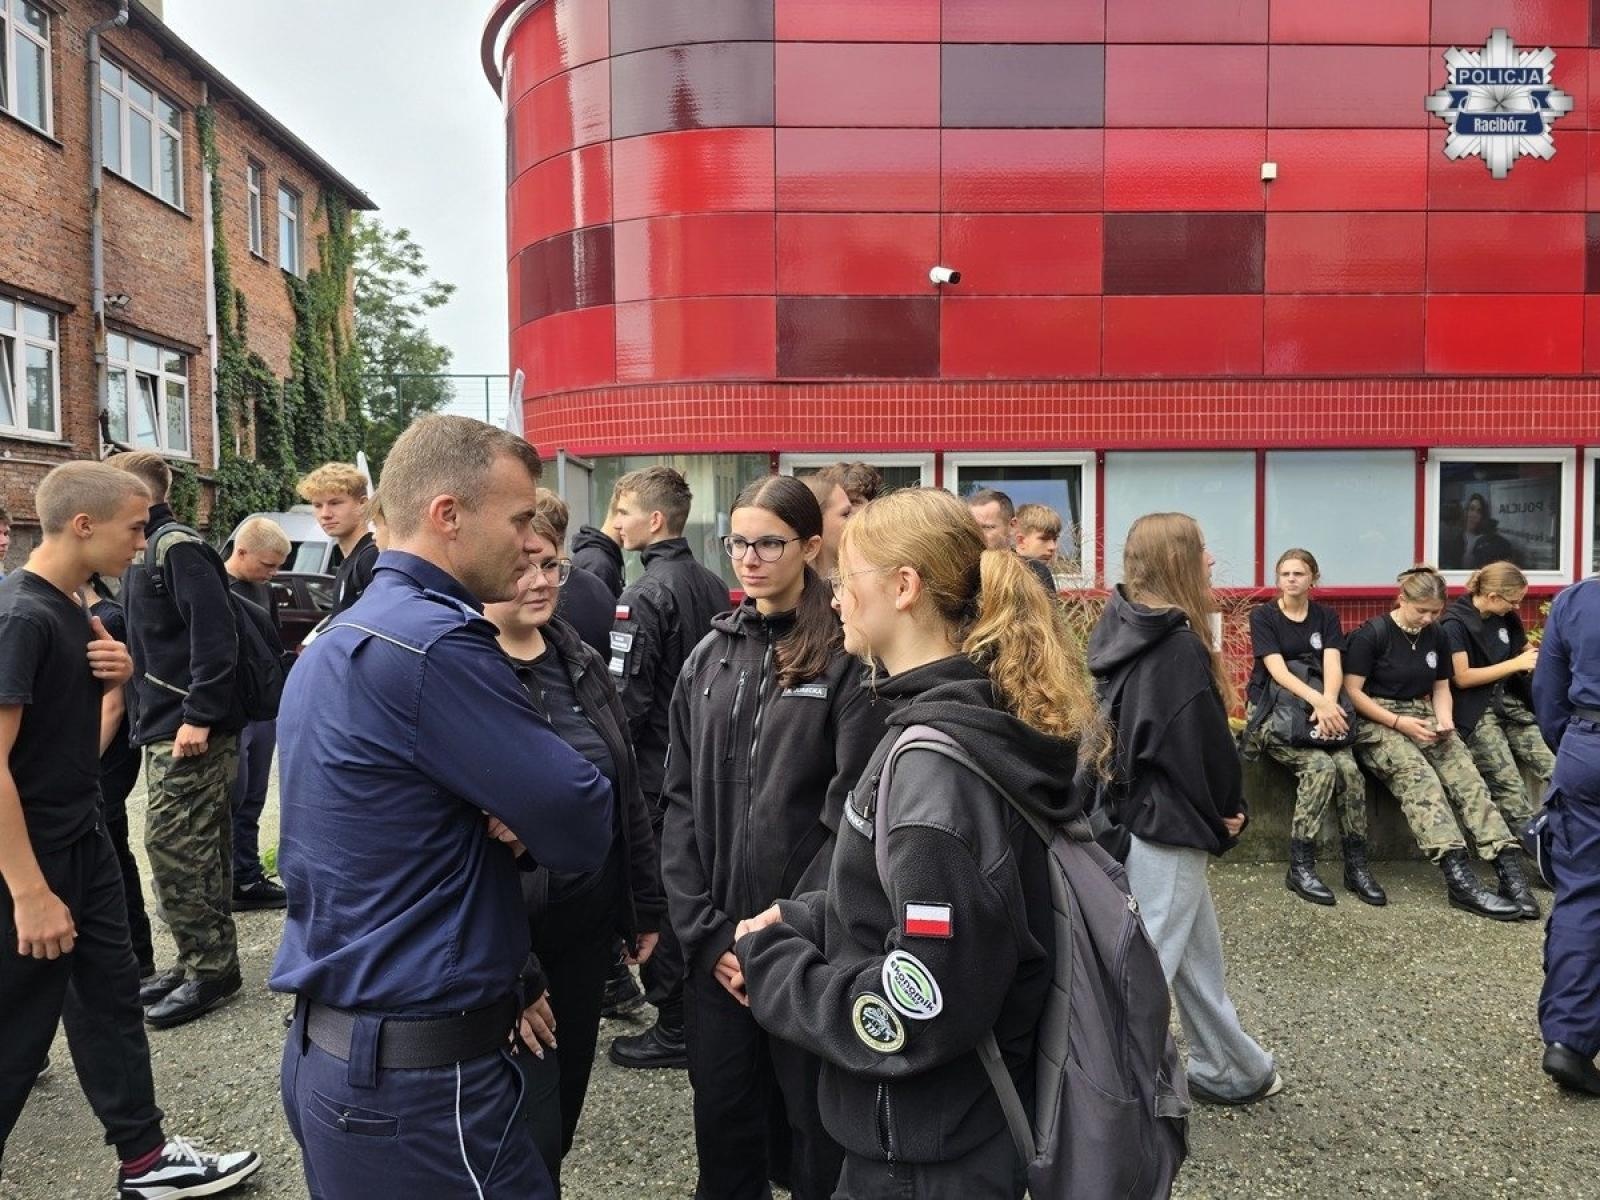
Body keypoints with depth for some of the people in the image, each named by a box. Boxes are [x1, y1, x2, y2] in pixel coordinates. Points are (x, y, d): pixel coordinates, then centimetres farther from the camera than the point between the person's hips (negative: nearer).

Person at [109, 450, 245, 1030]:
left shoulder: (178, 549, -13)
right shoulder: (143, 553, 18)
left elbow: (214, 635, -22)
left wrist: (198, 717, -25)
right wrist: (143, 715, 20)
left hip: (191, 733, -10)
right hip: (163, 729, 10)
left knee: (175, 847, -7)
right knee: (196, 849, 14)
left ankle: (211, 969, 3)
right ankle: (202, 962, 24)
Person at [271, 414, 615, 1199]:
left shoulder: (335, 640, 9)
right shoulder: (434, 643, -23)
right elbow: (583, 830, -20)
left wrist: (514, 817, -6)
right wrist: (529, 821, 1)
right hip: (421, 1077, -9)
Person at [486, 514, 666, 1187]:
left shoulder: (583, 662, 6)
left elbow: (628, 793, 12)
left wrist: (647, 905, 12)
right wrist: (512, 971, -18)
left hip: (592, 927, 6)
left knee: (565, 1107, 21)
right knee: (531, 1138, 5)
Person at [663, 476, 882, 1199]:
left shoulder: (846, 656, -8)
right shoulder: (710, 658, 7)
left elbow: (853, 815, -12)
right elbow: (680, 800, 5)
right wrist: (704, 931, -3)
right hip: (715, 948, 4)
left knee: (816, 1141, 12)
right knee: (723, 1131, 17)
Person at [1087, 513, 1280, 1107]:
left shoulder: (1126, 631, 5)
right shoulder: (1180, 647, -21)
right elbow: (1204, 747, -18)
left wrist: (1218, 814, 8)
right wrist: (1229, 814, 0)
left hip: (1136, 811, 9)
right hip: (1168, 827, -9)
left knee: (1200, 951, 23)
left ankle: (1231, 1069, 39)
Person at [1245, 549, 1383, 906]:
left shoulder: (1327, 617, 10)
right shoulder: (1262, 616, -1)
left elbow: (1333, 665, -6)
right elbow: (1278, 669, -14)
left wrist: (1328, 703, -27)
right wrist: (1318, 700, -30)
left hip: (1319, 713, 3)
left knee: (1349, 768, -25)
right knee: (1320, 765, -29)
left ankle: (1356, 865, -12)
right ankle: (1300, 867, -21)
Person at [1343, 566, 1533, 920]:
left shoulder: (1436, 637, 11)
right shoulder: (1372, 634, -8)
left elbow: (1441, 688, 19)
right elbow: (1352, 691, -10)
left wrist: (1444, 718, -3)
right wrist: (1399, 722, -17)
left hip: (1423, 717, 6)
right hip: (1377, 721, -6)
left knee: (1466, 775, -22)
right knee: (1419, 777, -32)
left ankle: (1509, 868, -30)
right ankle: (1459, 877, -42)